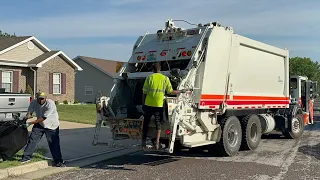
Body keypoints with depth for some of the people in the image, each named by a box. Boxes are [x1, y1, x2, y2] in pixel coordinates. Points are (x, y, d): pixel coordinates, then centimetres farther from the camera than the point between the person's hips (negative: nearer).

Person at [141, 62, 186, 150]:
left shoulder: (149, 77, 0)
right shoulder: (165, 78, 2)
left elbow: (144, 92, 0)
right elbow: (170, 91, 3)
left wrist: (143, 104, 10)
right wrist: (181, 91, 17)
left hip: (148, 104, 0)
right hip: (159, 105, 0)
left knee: (146, 122, 14)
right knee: (158, 123, 10)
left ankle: (143, 141, 19)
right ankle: (157, 142, 1)